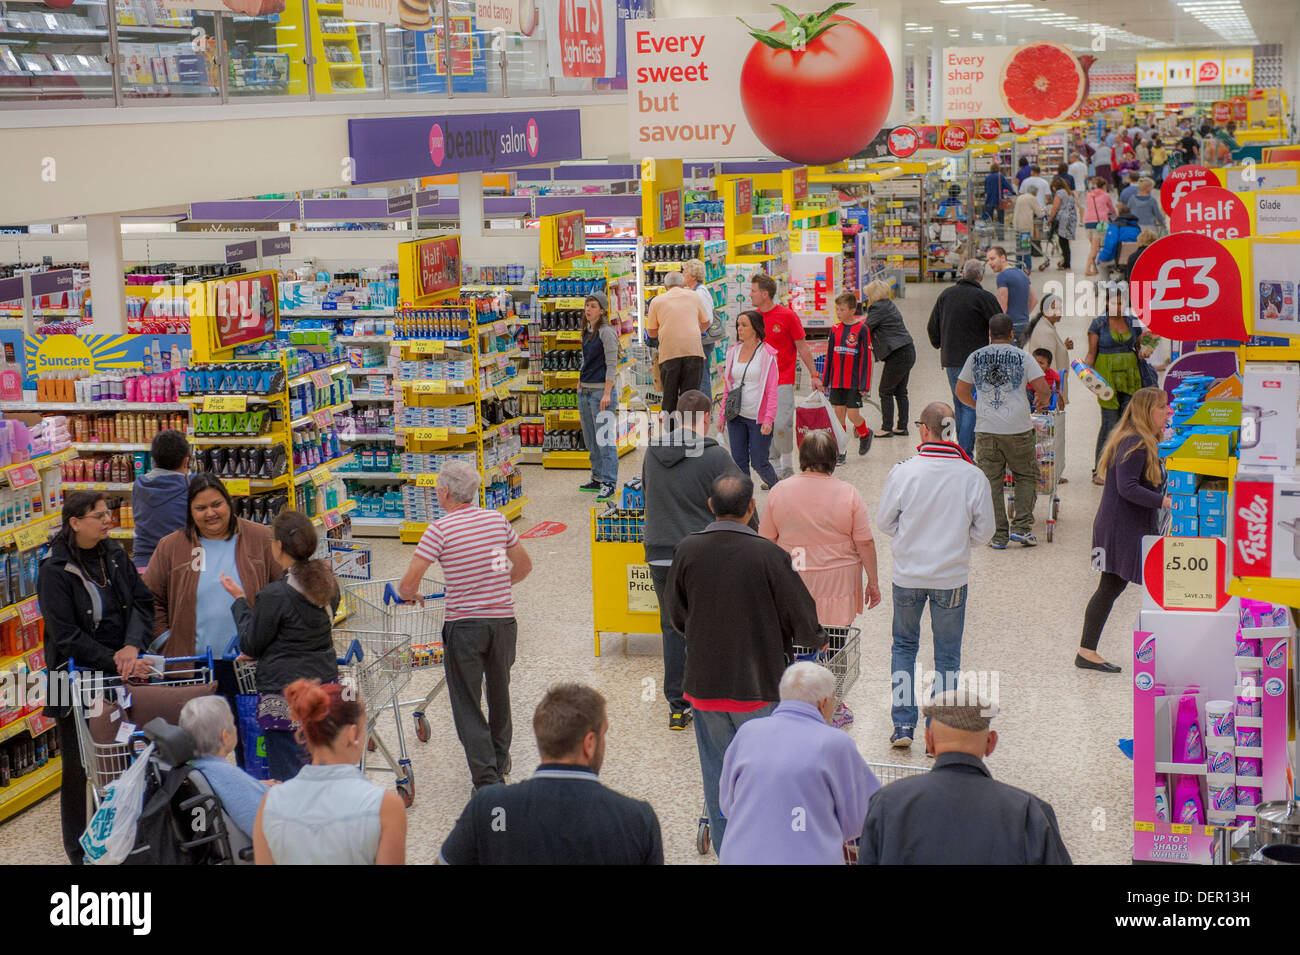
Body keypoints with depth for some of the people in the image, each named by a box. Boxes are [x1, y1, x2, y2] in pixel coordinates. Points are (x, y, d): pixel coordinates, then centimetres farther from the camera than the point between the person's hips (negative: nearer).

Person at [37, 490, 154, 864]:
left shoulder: (114, 555, 6)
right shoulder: (55, 570, -11)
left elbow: (142, 602, 3)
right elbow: (66, 637, -14)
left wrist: (133, 645, -15)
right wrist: (115, 663, -19)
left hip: (123, 672, 5)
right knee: (81, 765, 4)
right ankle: (80, 849, 18)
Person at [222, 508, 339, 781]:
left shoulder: (274, 595, -18)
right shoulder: (328, 584, 4)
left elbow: (250, 645, -6)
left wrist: (239, 599, 4)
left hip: (285, 692, -7)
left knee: (287, 776, -1)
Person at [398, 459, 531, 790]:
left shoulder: (440, 529, -10)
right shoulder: (498, 520, 4)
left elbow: (409, 583, -14)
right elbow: (524, 566, 15)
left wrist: (409, 595, 9)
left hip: (464, 624, -5)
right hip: (503, 619, 5)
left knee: (467, 704, 4)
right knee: (499, 694, 23)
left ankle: (487, 778, -3)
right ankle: (500, 760, 38)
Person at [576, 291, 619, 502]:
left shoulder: (607, 332, -11)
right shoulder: (587, 331, 13)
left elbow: (612, 365, -14)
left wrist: (607, 394, -18)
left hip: (601, 390, -9)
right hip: (585, 390, 9)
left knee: (605, 439, -8)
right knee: (590, 440, 14)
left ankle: (609, 483, -7)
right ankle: (597, 479, 22)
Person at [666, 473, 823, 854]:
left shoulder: (687, 551, -7)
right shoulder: (769, 556, -17)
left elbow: (677, 618, 6)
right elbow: (803, 621, -9)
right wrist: (818, 640, 13)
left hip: (705, 684, 3)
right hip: (760, 684, -2)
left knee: (718, 778, 14)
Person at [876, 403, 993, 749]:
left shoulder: (903, 471, -15)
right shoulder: (973, 477, -13)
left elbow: (884, 521, -4)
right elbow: (984, 531, -4)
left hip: (908, 575, 0)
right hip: (952, 577, 0)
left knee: (904, 645, 19)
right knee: (947, 654, 14)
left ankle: (903, 724, 16)